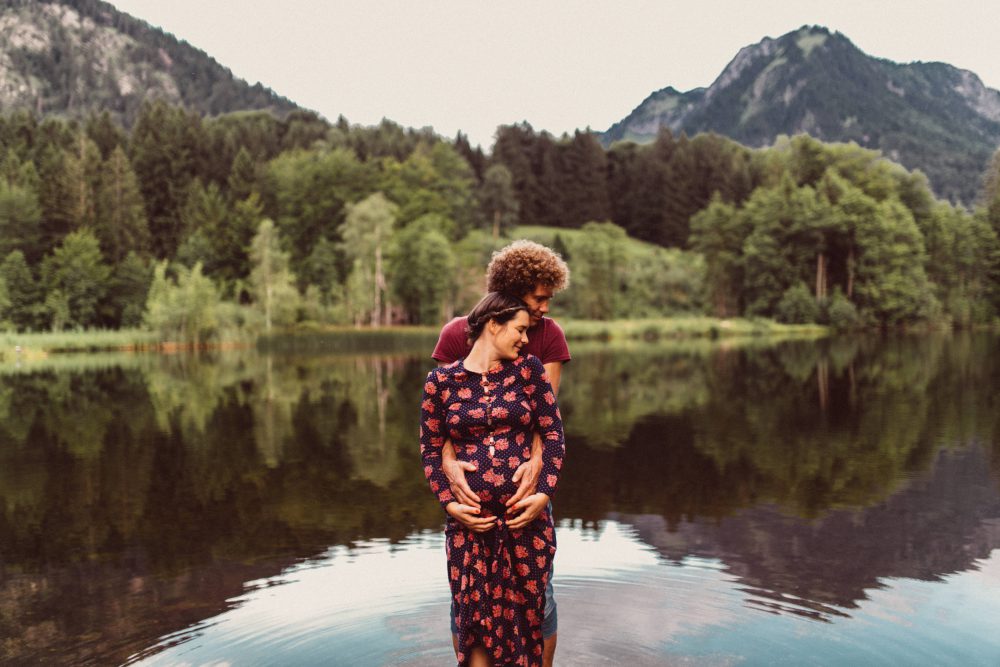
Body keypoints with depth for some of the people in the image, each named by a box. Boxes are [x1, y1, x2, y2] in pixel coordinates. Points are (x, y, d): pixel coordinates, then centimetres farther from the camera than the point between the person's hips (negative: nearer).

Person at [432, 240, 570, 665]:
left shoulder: (549, 334, -5)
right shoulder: (456, 334, -7)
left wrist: (536, 462, -30)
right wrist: (447, 461, -30)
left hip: (526, 475, 0)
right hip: (471, 477, 0)